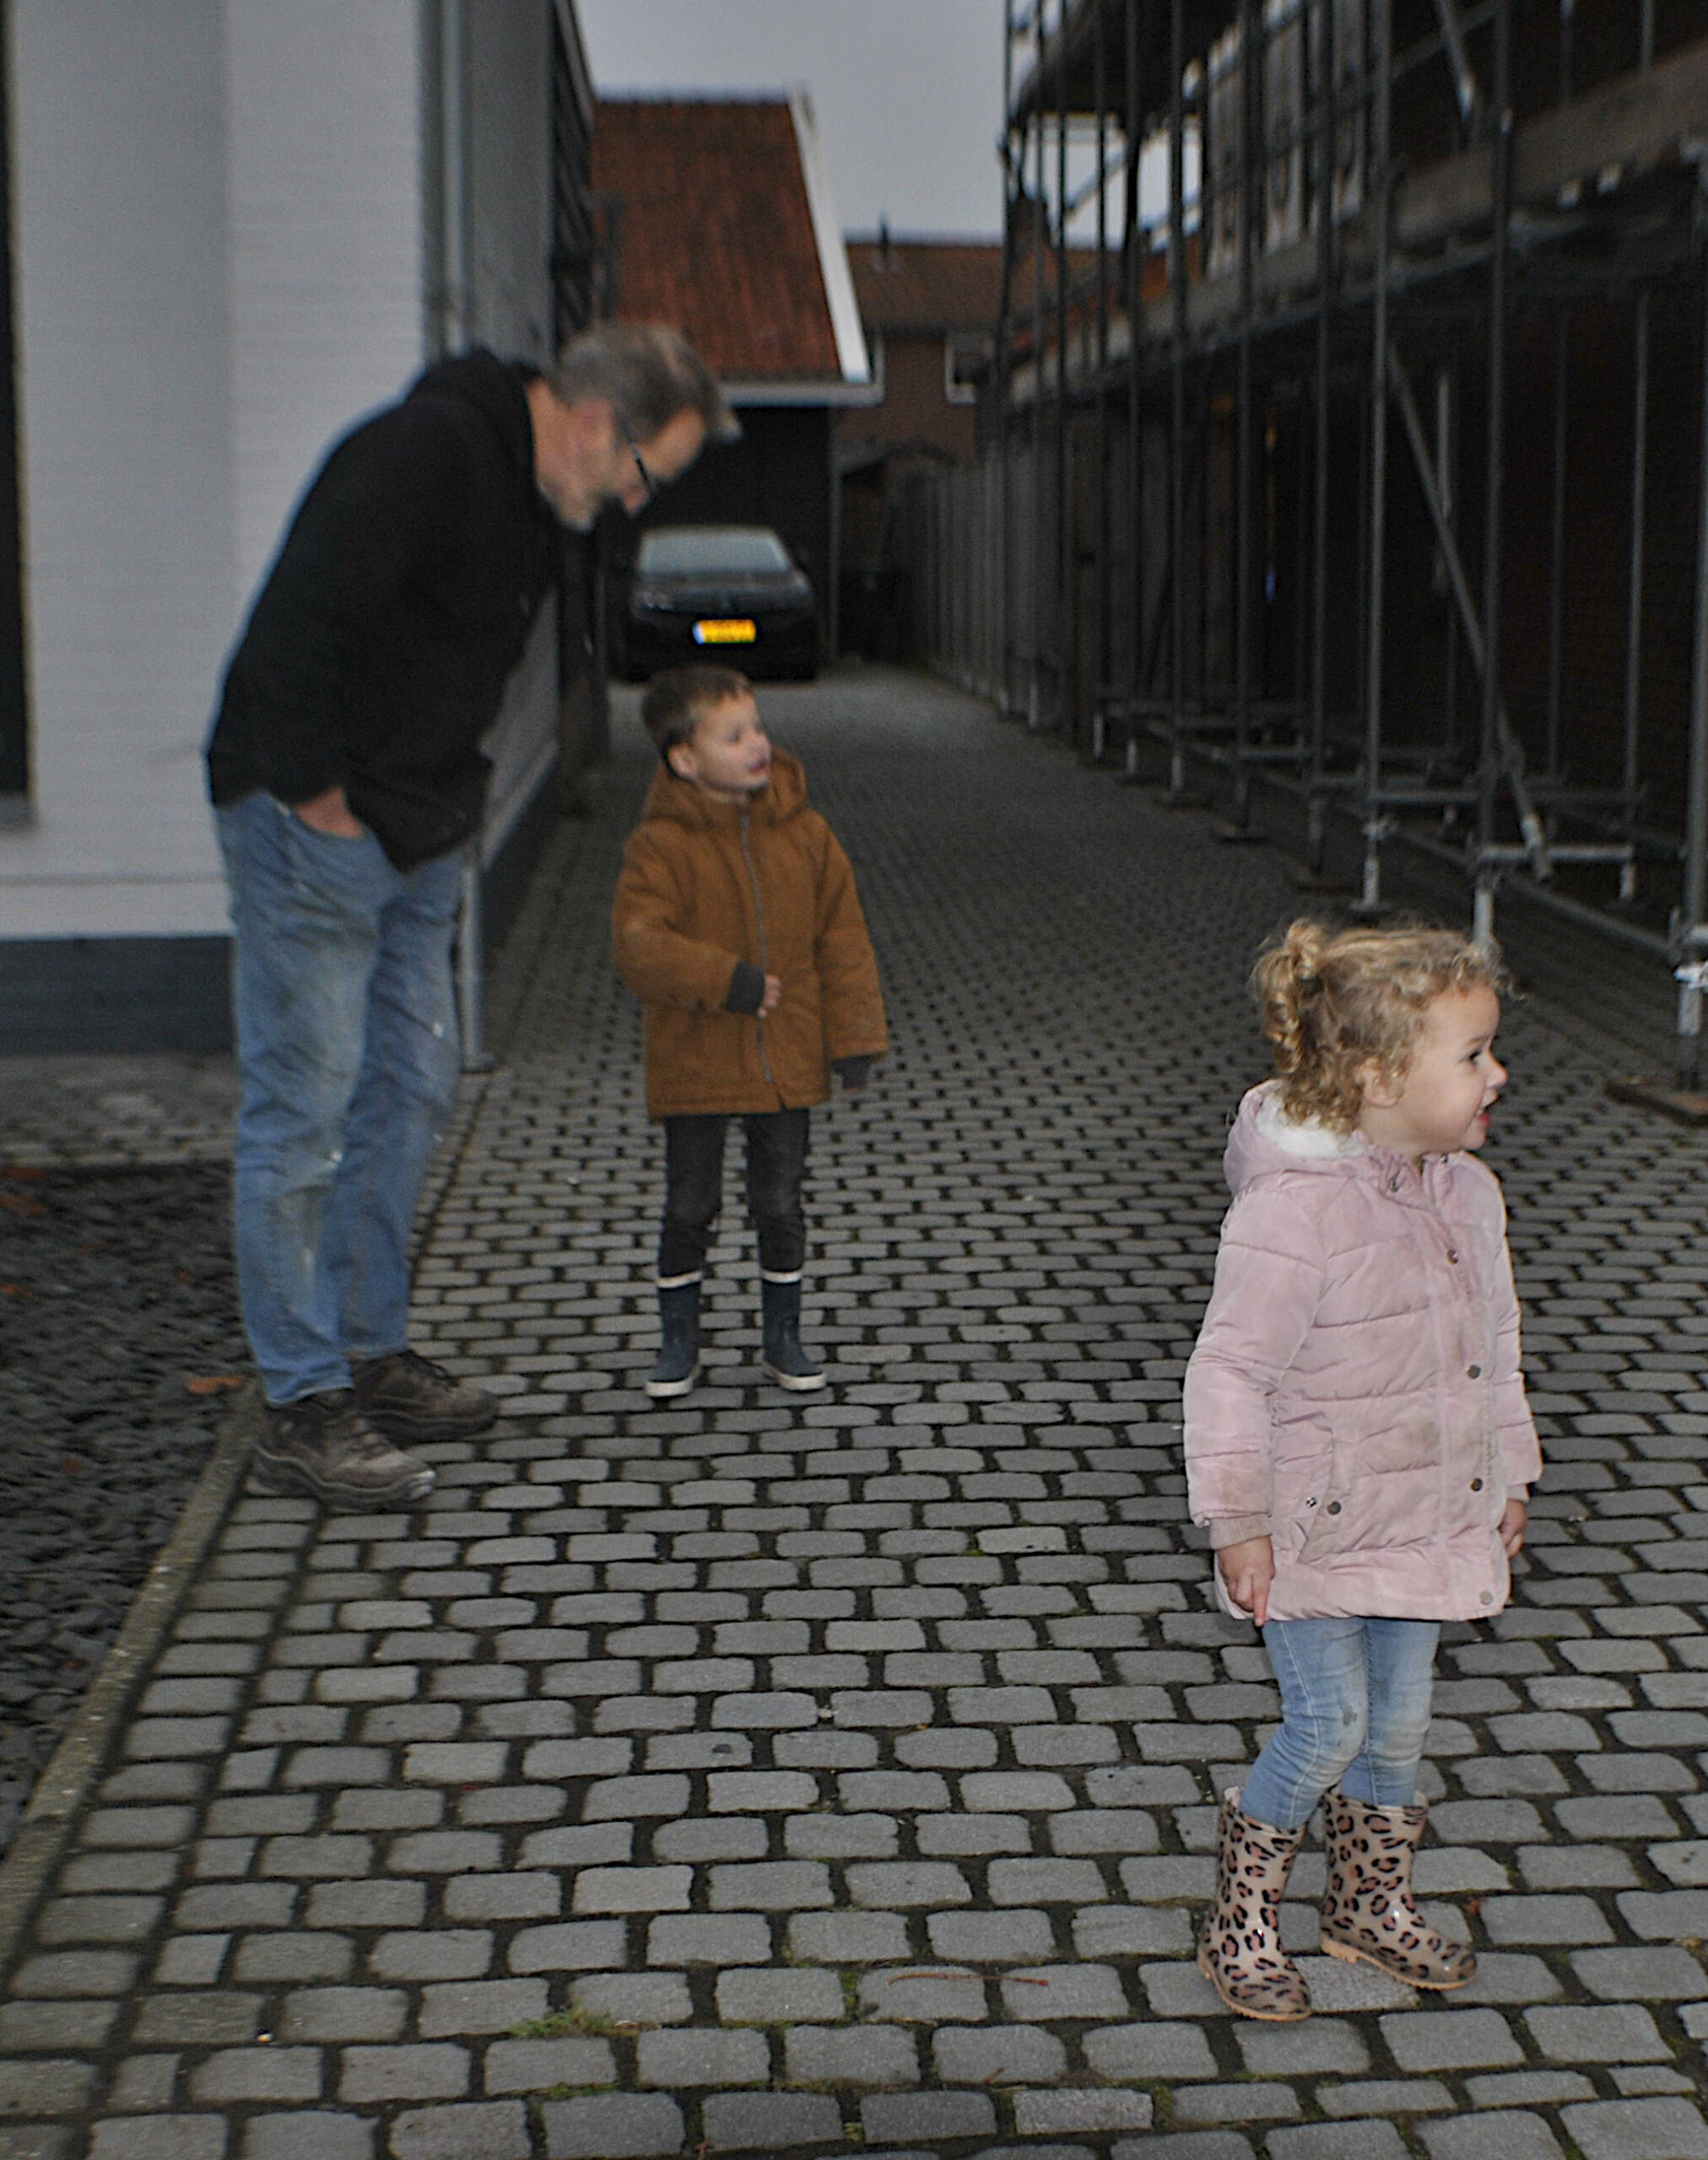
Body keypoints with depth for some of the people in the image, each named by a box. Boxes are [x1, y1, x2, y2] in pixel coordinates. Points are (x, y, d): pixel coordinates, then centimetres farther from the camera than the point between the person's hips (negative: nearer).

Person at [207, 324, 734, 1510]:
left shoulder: (533, 489, 9)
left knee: (411, 1091, 14)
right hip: (310, 830, -10)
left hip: (418, 836, 10)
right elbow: (300, 625, -27)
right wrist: (319, 799, -21)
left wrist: (452, 801, 12)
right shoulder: (428, 448, -22)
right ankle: (303, 1408, 2)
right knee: (305, 1111, -4)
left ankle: (373, 1354, 26)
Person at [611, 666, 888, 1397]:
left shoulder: (804, 833, 0)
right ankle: (678, 1342, 22)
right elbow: (637, 944, -20)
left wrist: (853, 1034, 2)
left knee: (780, 1205, 10)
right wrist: (725, 981, -27)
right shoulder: (661, 845, -12)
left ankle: (783, 1337, 25)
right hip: (694, 1067, -3)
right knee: (688, 1207, 6)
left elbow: (842, 937, 5)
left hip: (786, 1063, 3)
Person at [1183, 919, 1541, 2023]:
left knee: (1400, 1721, 16)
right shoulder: (1293, 1208, -25)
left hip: (1425, 1518, 7)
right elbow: (1230, 1370, -21)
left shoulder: (1467, 1193, 0)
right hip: (1315, 1526, -7)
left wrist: (1510, 1476, 18)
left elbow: (1495, 1348, 14)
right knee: (1329, 1723, -3)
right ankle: (1241, 1921, 17)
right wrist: (1238, 1519, -20)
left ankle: (1374, 1901, 37)